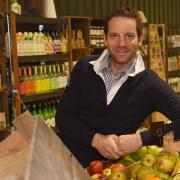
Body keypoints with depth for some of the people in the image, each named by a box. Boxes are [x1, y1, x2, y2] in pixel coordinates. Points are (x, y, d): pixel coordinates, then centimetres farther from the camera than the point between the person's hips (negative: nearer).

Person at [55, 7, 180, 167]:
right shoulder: (84, 68, 1)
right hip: (63, 156, 1)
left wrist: (141, 138, -23)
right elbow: (63, 116, 0)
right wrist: (96, 139, -16)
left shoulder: (150, 84, -7)